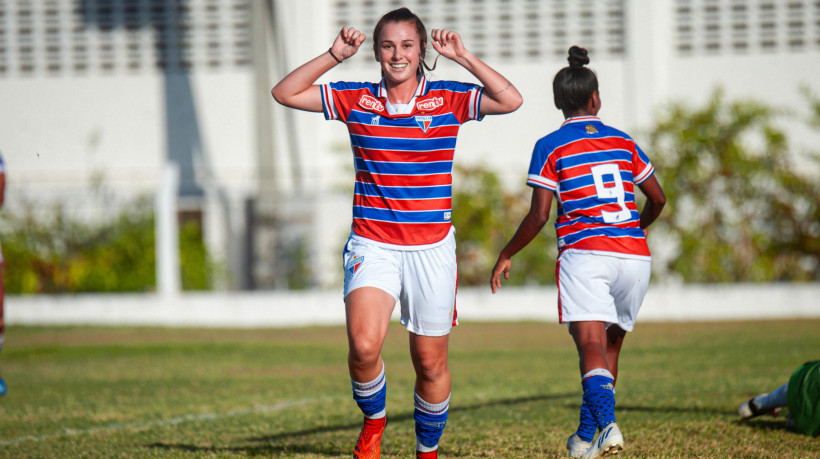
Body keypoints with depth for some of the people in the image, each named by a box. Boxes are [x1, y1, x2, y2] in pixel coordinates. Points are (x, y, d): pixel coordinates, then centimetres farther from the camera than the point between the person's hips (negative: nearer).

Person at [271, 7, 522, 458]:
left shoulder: (447, 99, 1)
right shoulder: (355, 100, 4)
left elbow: (510, 100, -11)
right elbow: (285, 93, 3)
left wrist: (462, 57, -12)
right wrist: (335, 55, -6)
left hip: (432, 249, 0)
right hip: (372, 246, 0)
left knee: (430, 362, 7)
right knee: (363, 345, -22)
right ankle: (373, 417, 8)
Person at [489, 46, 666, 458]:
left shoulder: (550, 147, 2)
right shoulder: (623, 142, 14)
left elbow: (538, 216, -4)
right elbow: (657, 199, 19)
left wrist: (506, 255, 9)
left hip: (584, 253, -4)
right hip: (633, 256, 4)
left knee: (591, 347, -13)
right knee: (609, 347, 16)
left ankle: (607, 424, -35)